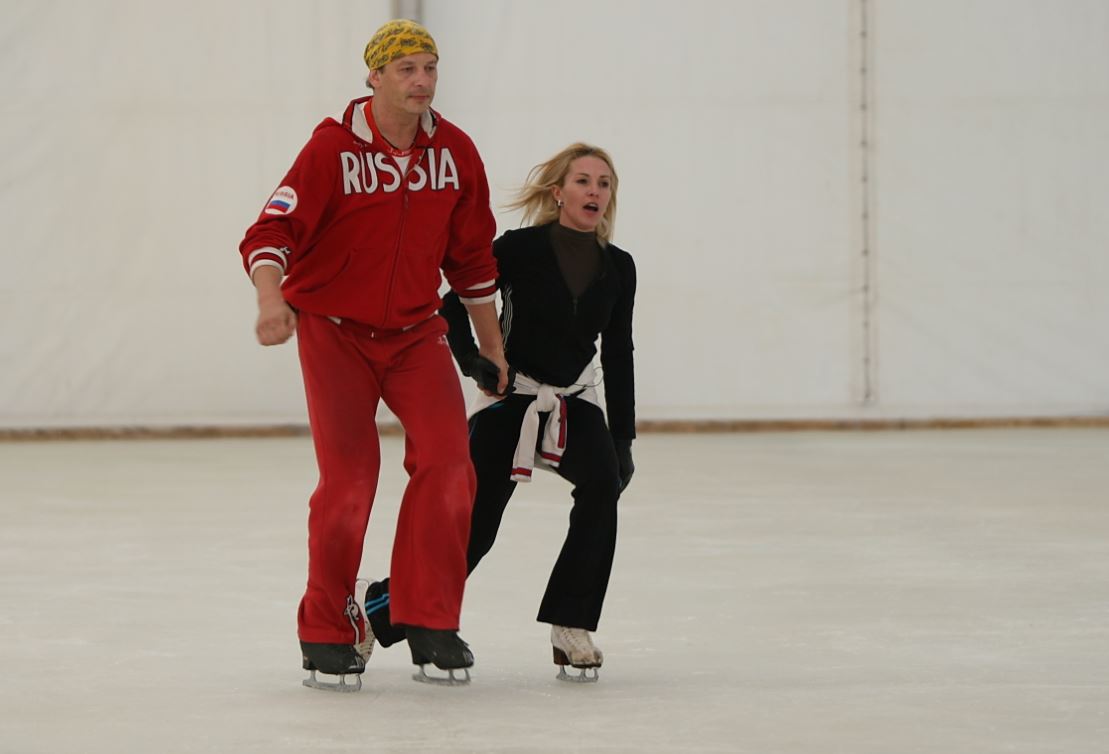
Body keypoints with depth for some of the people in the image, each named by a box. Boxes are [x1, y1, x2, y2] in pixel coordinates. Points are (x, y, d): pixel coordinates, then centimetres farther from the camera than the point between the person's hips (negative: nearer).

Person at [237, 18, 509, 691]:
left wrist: (492, 346, 15)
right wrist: (272, 299, -40)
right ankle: (326, 633, 4)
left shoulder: (455, 152, 0)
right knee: (349, 478, -11)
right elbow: (274, 230, -21)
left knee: (448, 463, -11)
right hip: (333, 327, -4)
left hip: (416, 331, 4)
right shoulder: (333, 147, -14)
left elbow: (473, 256, 11)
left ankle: (429, 623, 1)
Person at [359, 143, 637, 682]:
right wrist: (475, 363, -19)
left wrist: (622, 438, 7)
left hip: (576, 404, 3)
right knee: (475, 524, -5)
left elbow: (617, 355, 9)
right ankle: (382, 607, 16)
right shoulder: (520, 249, -10)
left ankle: (571, 627, -19)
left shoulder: (618, 267, 2)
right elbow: (454, 306, -5)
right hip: (509, 400, -3)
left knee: (602, 488, -25)